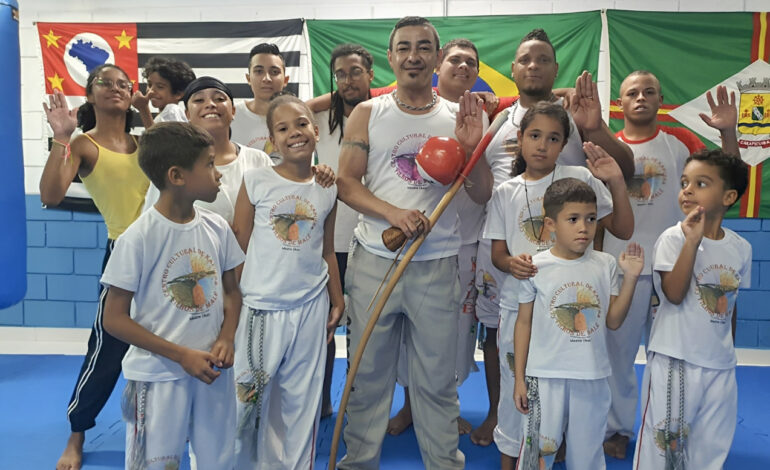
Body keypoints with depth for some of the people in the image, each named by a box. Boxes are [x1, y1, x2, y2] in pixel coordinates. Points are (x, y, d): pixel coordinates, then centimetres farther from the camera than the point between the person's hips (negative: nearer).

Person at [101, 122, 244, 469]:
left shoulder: (217, 228, -2)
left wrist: (227, 339, -10)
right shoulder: (138, 238, -16)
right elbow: (115, 319, -11)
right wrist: (181, 355, -15)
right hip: (159, 375, -4)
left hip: (213, 370, 4)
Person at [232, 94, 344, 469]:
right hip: (261, 306, -2)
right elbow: (240, 247, -1)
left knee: (302, 399, 13)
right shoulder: (255, 180, -4)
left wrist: (337, 301, 10)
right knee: (250, 397, 7)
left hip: (311, 307, 2)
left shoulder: (327, 188, 3)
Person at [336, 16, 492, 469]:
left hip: (438, 265, 0)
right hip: (374, 260, 0)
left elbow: (482, 194, 5)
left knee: (438, 376, 9)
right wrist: (393, 212, -16)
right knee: (369, 370, 9)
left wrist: (472, 148, -13)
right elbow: (346, 183, -1)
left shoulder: (458, 117, 7)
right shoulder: (368, 114, 5)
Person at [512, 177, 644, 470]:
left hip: (592, 377, 3)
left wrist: (630, 278, -7)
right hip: (545, 376, -2)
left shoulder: (605, 265, 0)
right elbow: (524, 323, -1)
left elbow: (613, 321, 2)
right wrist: (519, 378, -1)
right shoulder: (535, 267, -8)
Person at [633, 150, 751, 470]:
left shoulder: (741, 248, 3)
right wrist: (692, 241, -27)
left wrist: (728, 353, 17)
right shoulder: (673, 238, -11)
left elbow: (731, 305, 13)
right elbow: (674, 294, -22)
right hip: (674, 360, -4)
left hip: (720, 364, 5)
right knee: (663, 439, 5)